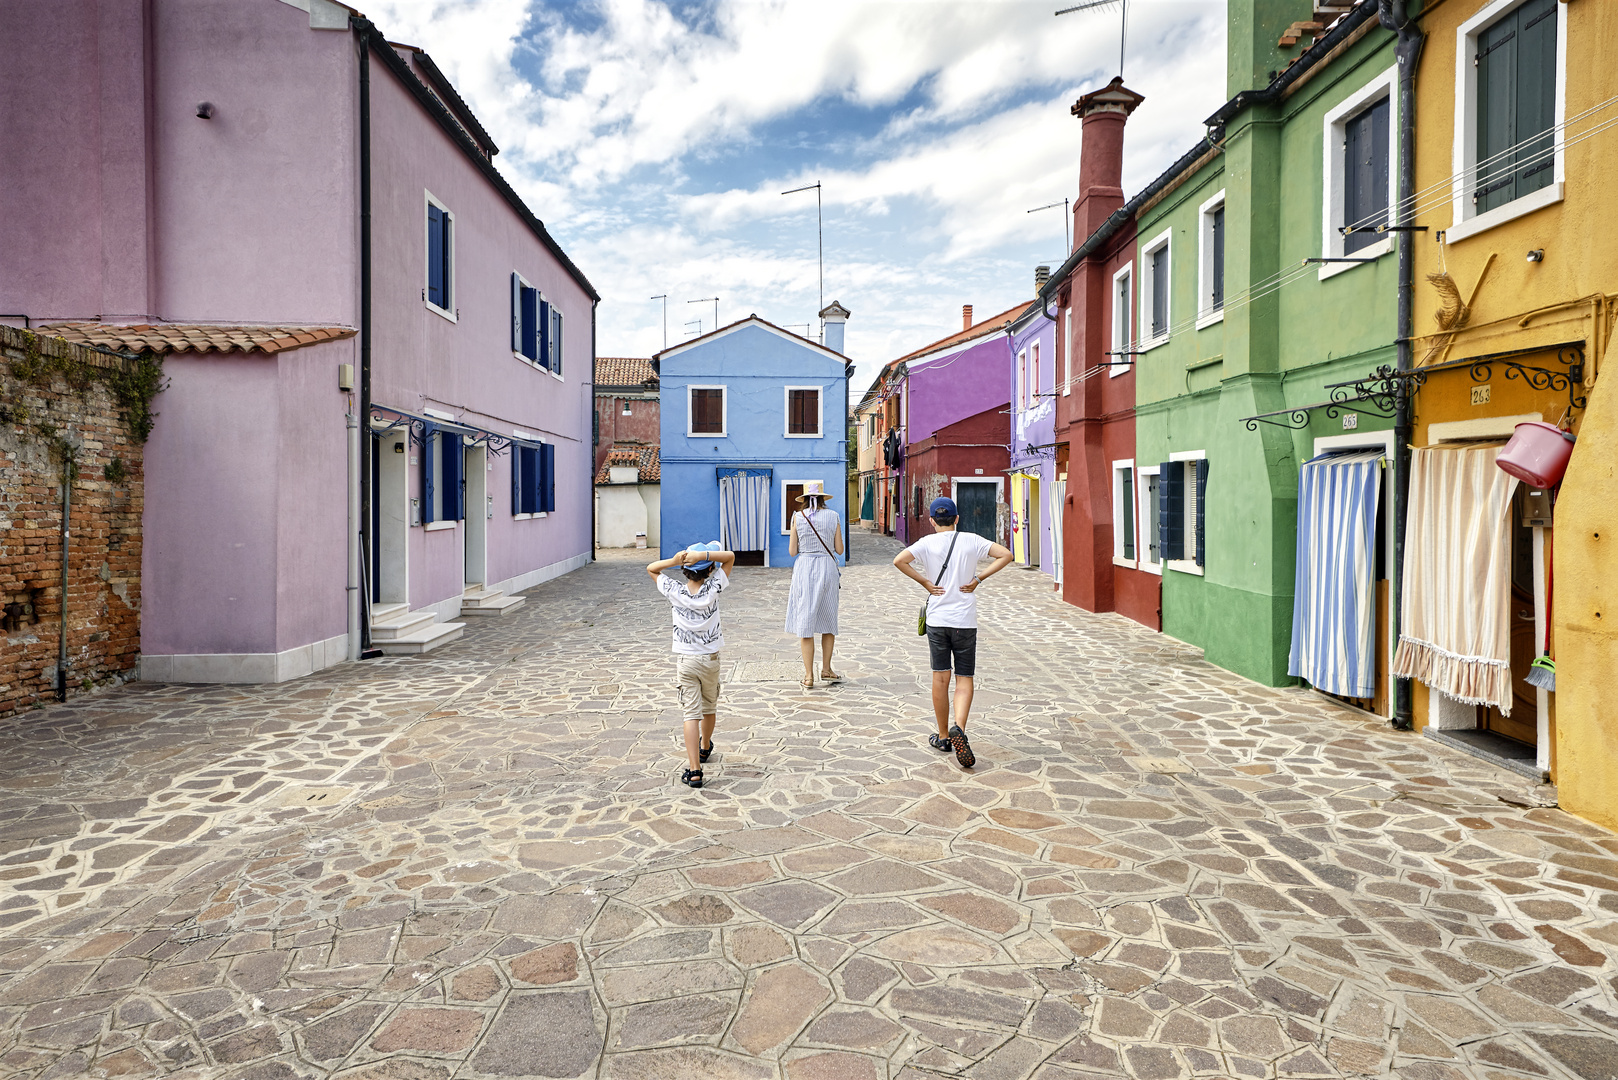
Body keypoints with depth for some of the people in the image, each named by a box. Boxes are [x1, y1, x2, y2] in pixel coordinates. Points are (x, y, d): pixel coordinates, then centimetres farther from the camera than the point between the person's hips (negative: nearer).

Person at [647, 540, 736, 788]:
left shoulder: (675, 591, -10)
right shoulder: (713, 589, -12)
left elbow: (651, 568, 5)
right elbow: (730, 556, -4)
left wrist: (674, 561, -13)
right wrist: (704, 554, -19)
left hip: (684, 660, -1)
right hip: (711, 659, 1)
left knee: (691, 714, -4)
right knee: (710, 707, 22)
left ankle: (694, 770, -11)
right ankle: (705, 747, 46)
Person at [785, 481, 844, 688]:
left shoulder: (798, 517, -3)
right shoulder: (833, 516, 0)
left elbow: (792, 551, 0)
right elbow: (839, 550, 3)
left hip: (805, 568, -1)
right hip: (827, 569, 1)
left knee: (805, 623, 3)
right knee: (828, 620, 16)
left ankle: (809, 676, 5)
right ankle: (826, 669, 23)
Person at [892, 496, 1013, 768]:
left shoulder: (927, 543, -3)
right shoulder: (971, 540, 0)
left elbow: (899, 560, -16)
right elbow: (1005, 555, -5)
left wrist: (924, 582, -6)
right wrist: (978, 578, -2)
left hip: (937, 620, 0)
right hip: (965, 620, 0)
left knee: (940, 678, 9)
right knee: (964, 679, 5)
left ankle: (943, 736, 18)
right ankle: (958, 728, -18)